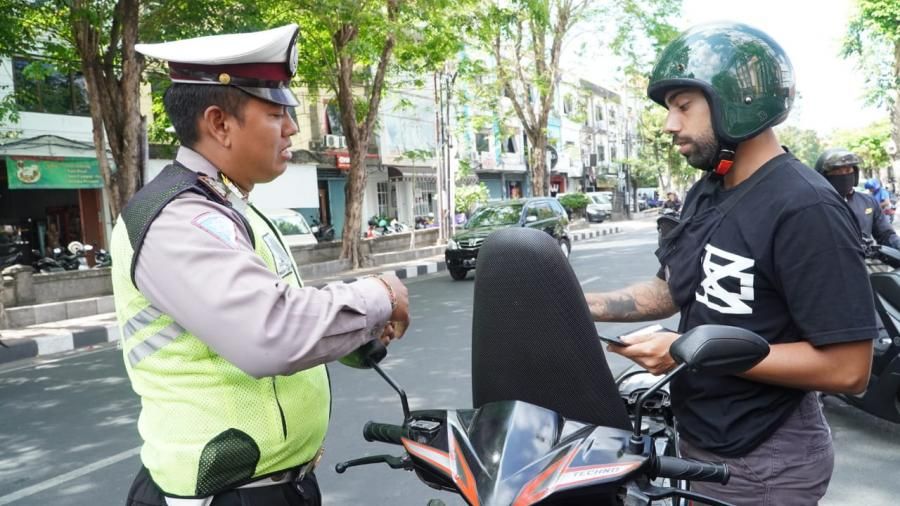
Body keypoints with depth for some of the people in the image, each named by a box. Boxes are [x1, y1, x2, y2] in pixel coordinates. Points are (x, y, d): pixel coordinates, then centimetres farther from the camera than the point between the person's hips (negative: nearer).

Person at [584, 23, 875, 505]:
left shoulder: (806, 208, -23)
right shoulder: (706, 193, 4)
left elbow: (847, 368, -24)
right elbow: (670, 289, 11)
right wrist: (581, 304, -3)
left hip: (762, 464, -8)